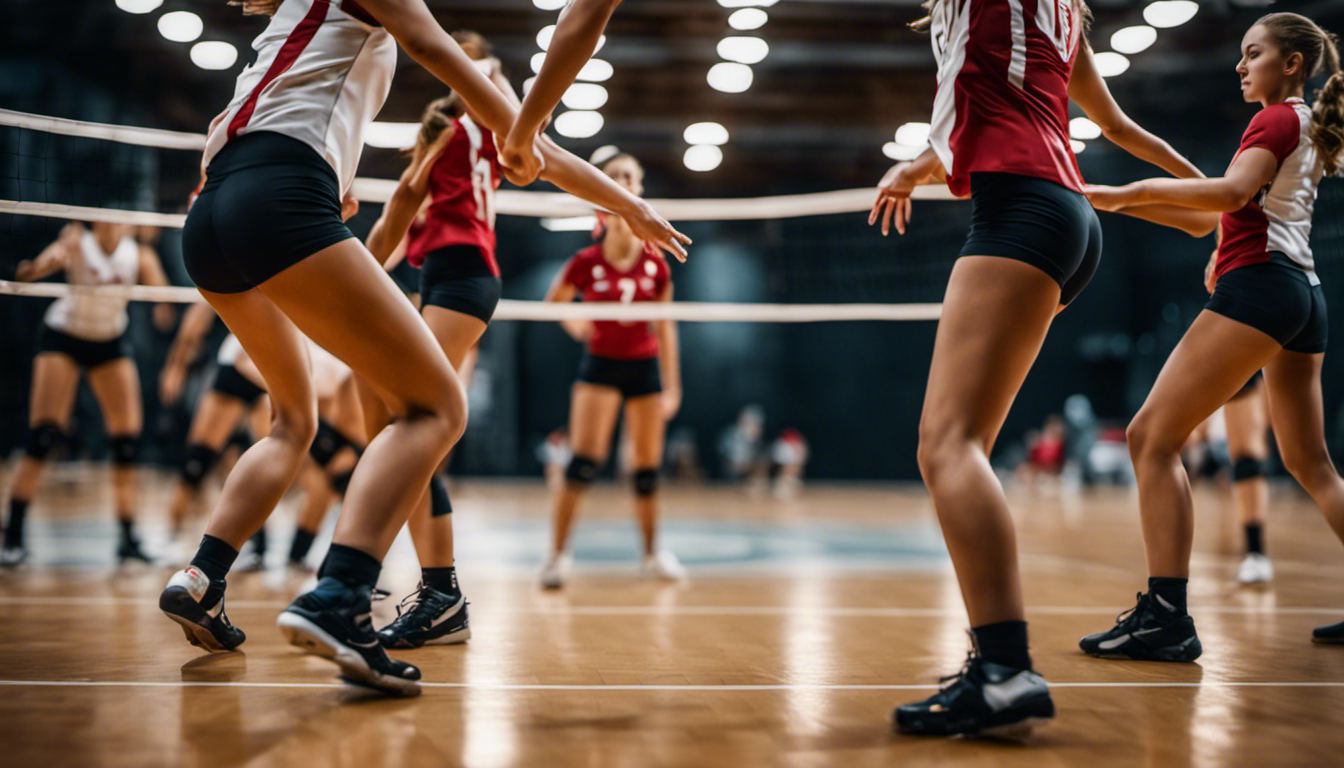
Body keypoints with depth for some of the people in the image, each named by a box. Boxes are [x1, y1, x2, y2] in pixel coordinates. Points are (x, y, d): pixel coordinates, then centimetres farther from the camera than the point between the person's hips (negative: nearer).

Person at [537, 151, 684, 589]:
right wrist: (572, 322, -11)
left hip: (645, 368, 2)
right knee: (583, 462, -16)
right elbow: (552, 302, 9)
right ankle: (558, 554, -9)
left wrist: (671, 387, 4)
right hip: (600, 366, -2)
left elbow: (664, 330, 5)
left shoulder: (656, 266, -3)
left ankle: (653, 554, 22)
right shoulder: (586, 263, -8)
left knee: (647, 469, 7)